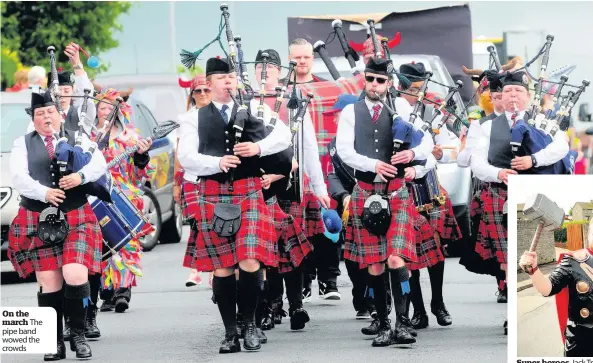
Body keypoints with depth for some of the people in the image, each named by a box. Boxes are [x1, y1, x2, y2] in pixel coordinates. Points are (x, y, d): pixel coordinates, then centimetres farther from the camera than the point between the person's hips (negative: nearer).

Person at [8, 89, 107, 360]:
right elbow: (19, 178, -4)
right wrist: (44, 193, -21)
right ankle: (56, 343, 6)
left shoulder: (78, 139, 12)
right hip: (38, 222, 0)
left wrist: (81, 175, -20)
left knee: (75, 276, -15)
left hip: (75, 219, 0)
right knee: (49, 283, -1)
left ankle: (78, 335, 0)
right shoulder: (23, 145, 9)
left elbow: (99, 164, 0)